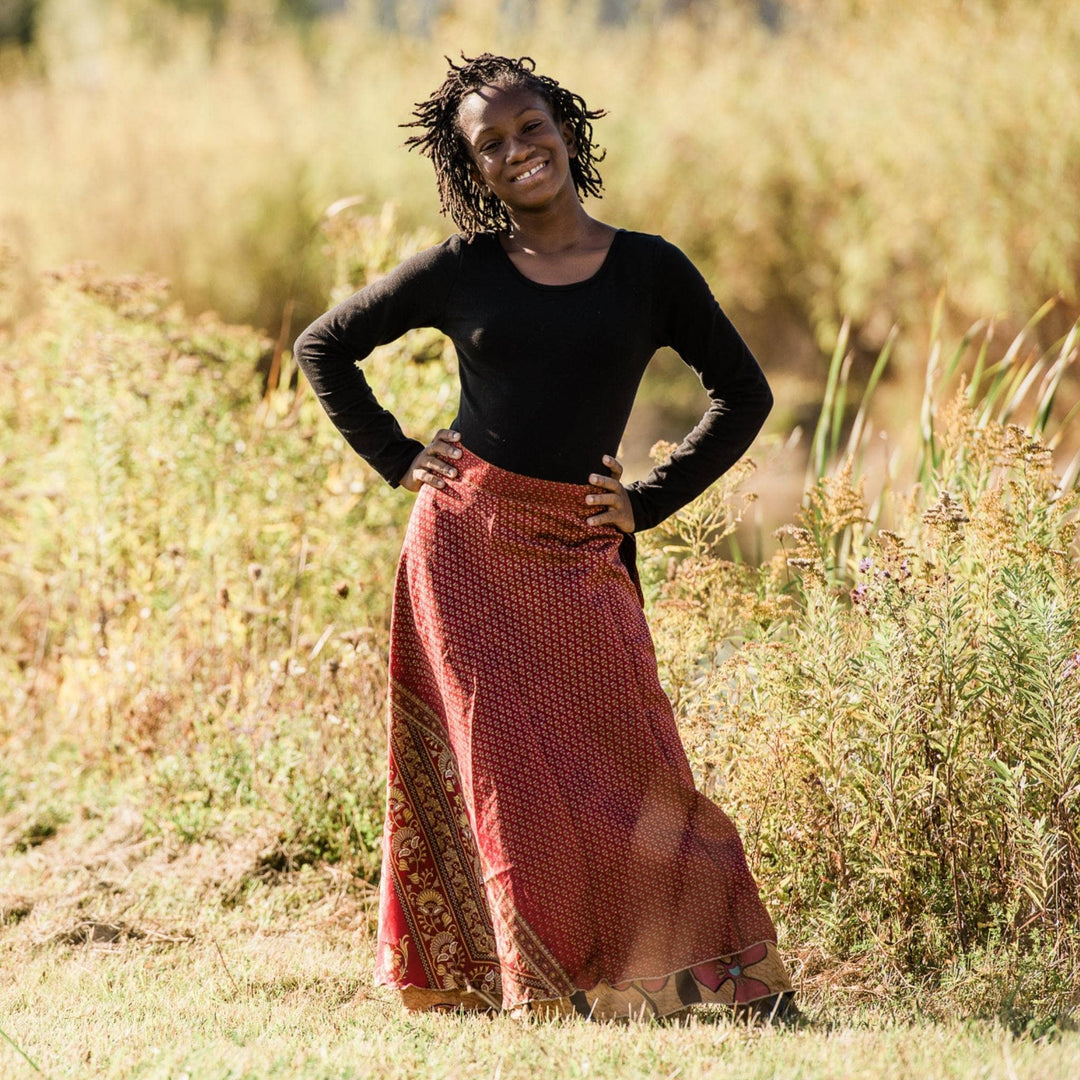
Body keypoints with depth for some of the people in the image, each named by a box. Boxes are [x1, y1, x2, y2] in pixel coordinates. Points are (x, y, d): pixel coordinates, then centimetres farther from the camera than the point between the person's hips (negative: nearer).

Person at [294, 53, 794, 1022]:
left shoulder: (648, 270, 3)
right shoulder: (459, 273, 3)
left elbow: (744, 393, 11)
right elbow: (323, 348, 13)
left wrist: (651, 500, 3)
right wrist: (397, 459, 4)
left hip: (581, 555, 0)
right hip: (467, 544, 0)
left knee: (624, 762, -6)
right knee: (508, 765, -2)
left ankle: (726, 975, 2)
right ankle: (543, 986, 6)